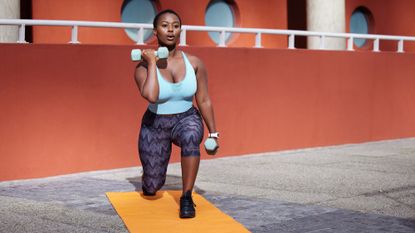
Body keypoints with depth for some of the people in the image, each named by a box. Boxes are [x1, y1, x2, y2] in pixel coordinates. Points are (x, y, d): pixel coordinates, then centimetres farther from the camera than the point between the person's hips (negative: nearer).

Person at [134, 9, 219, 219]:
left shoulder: (194, 63, -12)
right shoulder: (144, 67, -18)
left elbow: (204, 101, -2)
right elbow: (150, 96, -37)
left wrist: (213, 133, 0)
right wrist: (152, 63, -28)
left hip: (186, 120, 0)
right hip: (155, 125, 0)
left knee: (191, 137, -39)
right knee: (152, 189, 1)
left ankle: (186, 198, -26)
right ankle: (150, 178, 42)